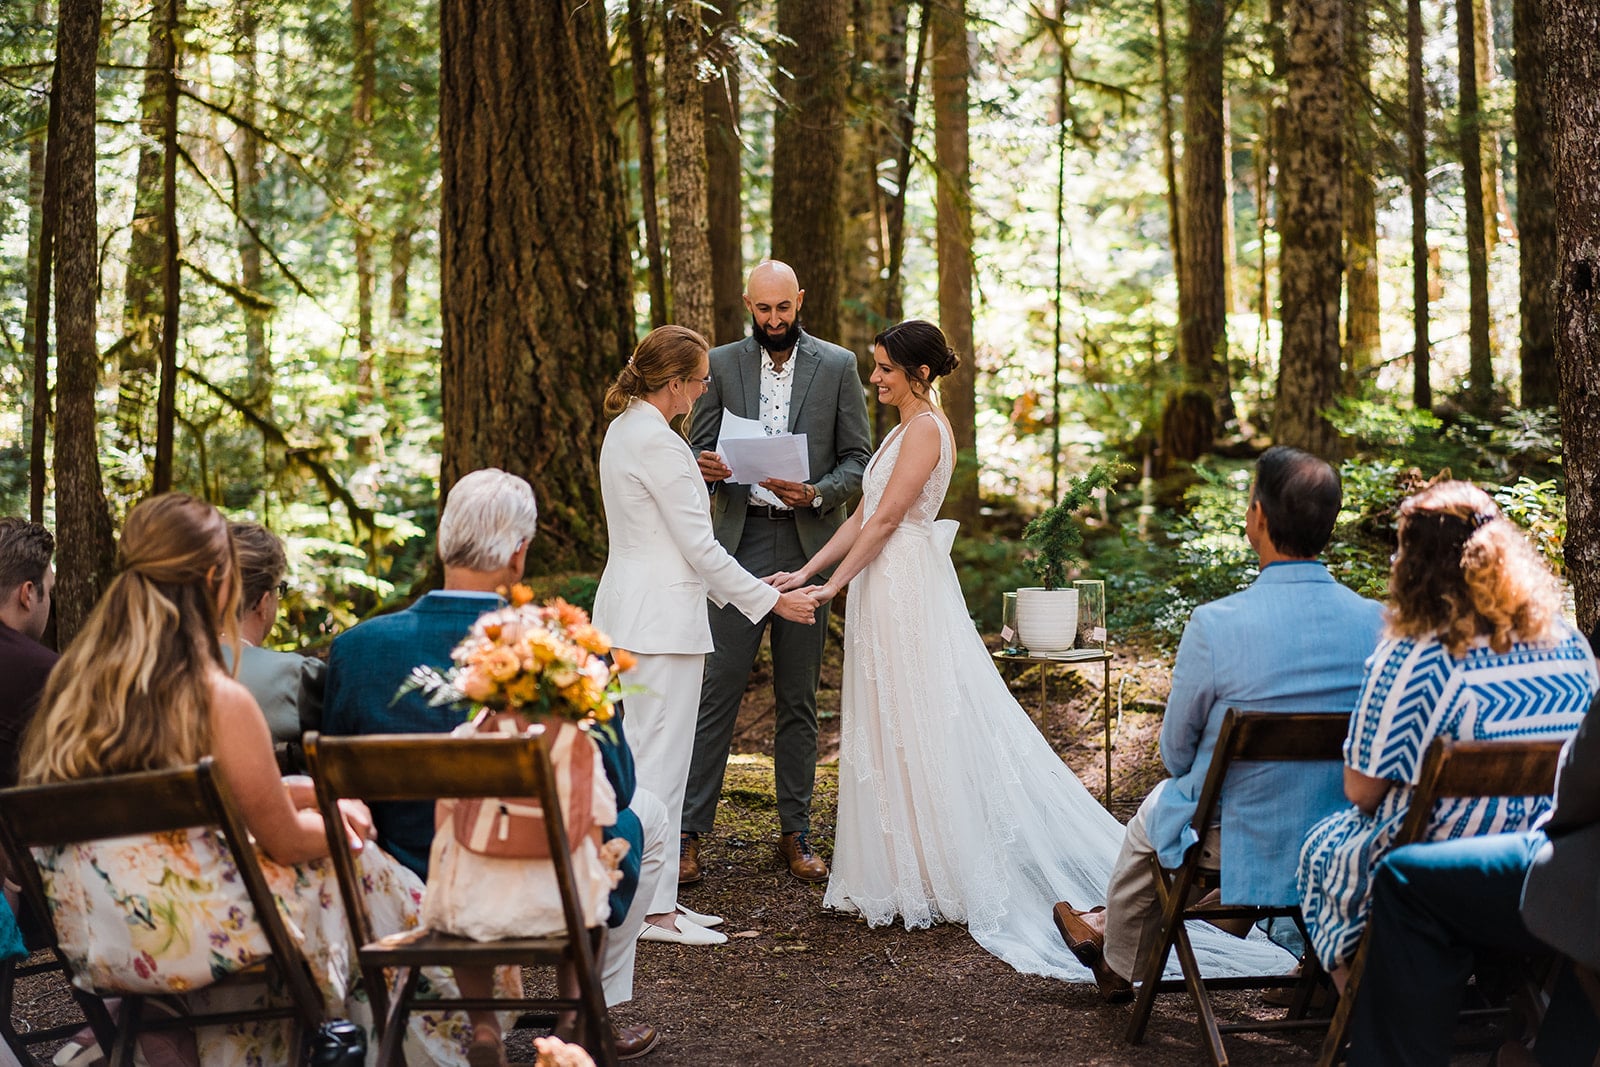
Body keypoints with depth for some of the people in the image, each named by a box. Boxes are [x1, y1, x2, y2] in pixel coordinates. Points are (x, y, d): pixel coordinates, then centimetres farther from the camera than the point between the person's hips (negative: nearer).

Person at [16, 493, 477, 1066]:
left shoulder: (73, 678, 2)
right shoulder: (218, 700, -20)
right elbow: (287, 841, -7)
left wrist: (315, 794, 17)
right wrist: (338, 819, 14)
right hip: (184, 936, -7)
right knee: (355, 867, 15)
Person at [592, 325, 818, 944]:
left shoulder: (626, 429, 13)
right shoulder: (657, 443, -18)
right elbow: (698, 544, -17)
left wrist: (738, 590, 20)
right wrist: (770, 600, -8)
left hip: (633, 608, 10)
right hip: (661, 615, -10)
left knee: (644, 754, 13)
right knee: (661, 758, -6)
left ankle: (649, 894, 19)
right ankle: (652, 909, -2)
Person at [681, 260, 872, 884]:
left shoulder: (837, 366, 5)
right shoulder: (722, 364, 7)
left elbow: (858, 458, 4)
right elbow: (700, 450, 7)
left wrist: (817, 494, -15)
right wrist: (705, 469, -17)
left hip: (808, 543, 0)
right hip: (741, 541, 0)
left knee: (798, 698, 8)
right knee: (718, 689, -5)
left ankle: (795, 834, 16)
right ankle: (690, 832, -1)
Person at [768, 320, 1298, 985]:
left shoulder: (925, 428, -13)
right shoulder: (906, 429, 17)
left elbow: (886, 518, -17)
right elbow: (862, 517, 16)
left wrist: (835, 584, -14)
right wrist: (806, 572, 10)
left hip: (906, 591, -10)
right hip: (888, 593, 10)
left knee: (915, 736, -4)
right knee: (893, 736, 11)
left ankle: (928, 879, 3)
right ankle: (908, 876, 17)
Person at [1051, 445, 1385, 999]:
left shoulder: (1216, 624, -24)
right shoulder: (1379, 622, -12)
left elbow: (1176, 752, -9)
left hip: (1242, 853, -4)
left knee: (1156, 812, 31)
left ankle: (1117, 963, 55)